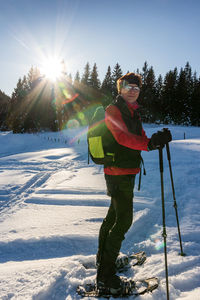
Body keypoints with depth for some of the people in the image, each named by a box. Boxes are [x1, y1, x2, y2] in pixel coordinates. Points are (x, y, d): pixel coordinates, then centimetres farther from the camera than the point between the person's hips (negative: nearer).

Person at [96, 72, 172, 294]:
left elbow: (141, 140, 12)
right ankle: (105, 274, 2)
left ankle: (102, 257, 36)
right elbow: (123, 138, -26)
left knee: (114, 215, 18)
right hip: (118, 172, -9)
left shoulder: (133, 113, 18)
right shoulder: (113, 110, -9)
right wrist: (150, 144, -41)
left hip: (128, 172, 9)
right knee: (124, 220, -9)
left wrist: (157, 140, -8)